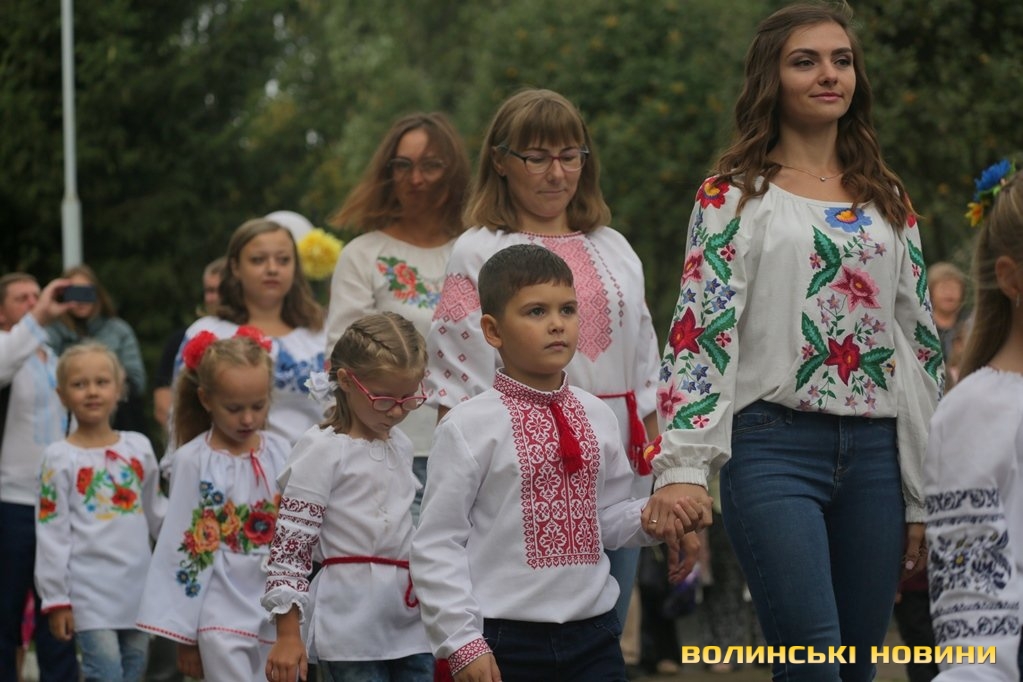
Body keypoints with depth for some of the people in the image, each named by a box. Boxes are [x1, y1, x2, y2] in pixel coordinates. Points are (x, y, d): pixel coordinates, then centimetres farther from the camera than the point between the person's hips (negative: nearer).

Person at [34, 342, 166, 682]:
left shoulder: (139, 447, 8)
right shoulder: (60, 458, -4)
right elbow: (52, 533, -5)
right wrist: (55, 599, -7)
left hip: (138, 585, 5)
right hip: (90, 588, -5)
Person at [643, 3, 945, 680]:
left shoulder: (888, 198, 15)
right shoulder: (735, 194, 2)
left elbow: (920, 341, 15)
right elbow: (700, 329, -8)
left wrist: (924, 494, 12)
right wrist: (682, 466, -21)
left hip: (875, 451, 5)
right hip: (776, 447, -5)